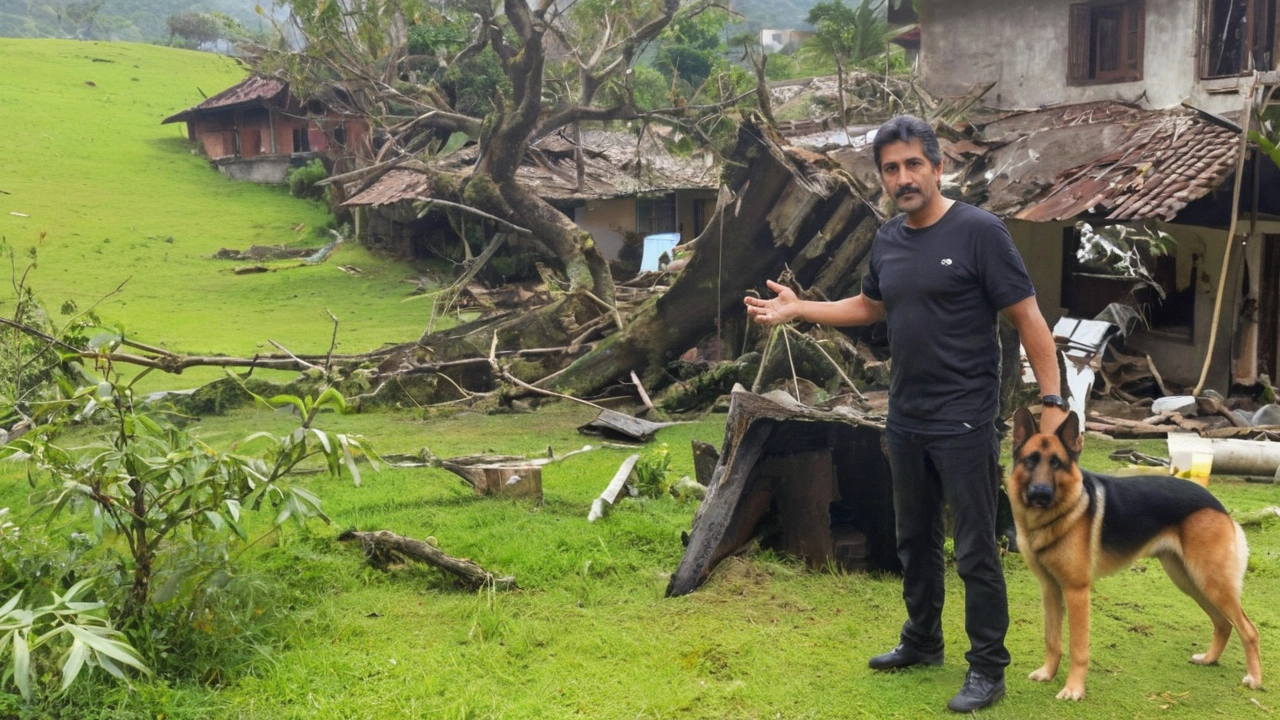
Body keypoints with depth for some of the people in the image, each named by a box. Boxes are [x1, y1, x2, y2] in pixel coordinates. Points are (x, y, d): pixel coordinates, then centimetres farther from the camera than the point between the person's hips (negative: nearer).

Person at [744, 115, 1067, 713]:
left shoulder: (979, 231, -13)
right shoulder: (888, 241, 7)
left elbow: (1028, 319, -12)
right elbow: (870, 307, 25)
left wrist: (1052, 401, -17)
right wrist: (798, 310, 17)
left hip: (965, 425, -7)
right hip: (904, 422, 7)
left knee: (975, 550, 2)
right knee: (915, 539, 19)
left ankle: (988, 668, 15)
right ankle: (922, 641, 36)